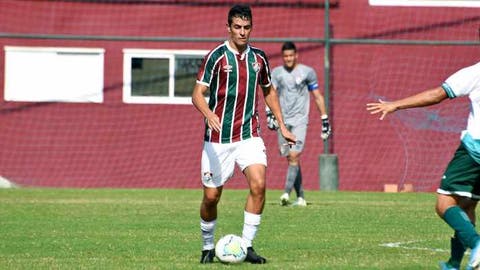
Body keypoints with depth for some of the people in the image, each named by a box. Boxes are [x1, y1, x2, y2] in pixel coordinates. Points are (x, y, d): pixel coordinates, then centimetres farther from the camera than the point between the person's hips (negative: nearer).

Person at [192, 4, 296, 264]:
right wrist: (208, 114, -33)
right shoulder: (216, 56, -8)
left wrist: (281, 125, 18)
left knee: (258, 184, -19)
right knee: (211, 196, 1)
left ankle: (246, 246, -10)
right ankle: (208, 247, 25)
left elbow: (269, 91, 22)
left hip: (249, 135, 3)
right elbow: (198, 94, -12)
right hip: (218, 138, -3)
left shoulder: (258, 57, 6)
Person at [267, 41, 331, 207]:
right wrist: (269, 114, -18)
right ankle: (300, 197, 10)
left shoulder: (307, 72, 4)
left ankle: (286, 193, -23)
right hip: (283, 120, 2)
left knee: (294, 156, -17)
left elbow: (317, 97, 9)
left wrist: (325, 120, 8)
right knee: (290, 159, 3)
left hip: (300, 120, -2)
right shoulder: (277, 73, 7)